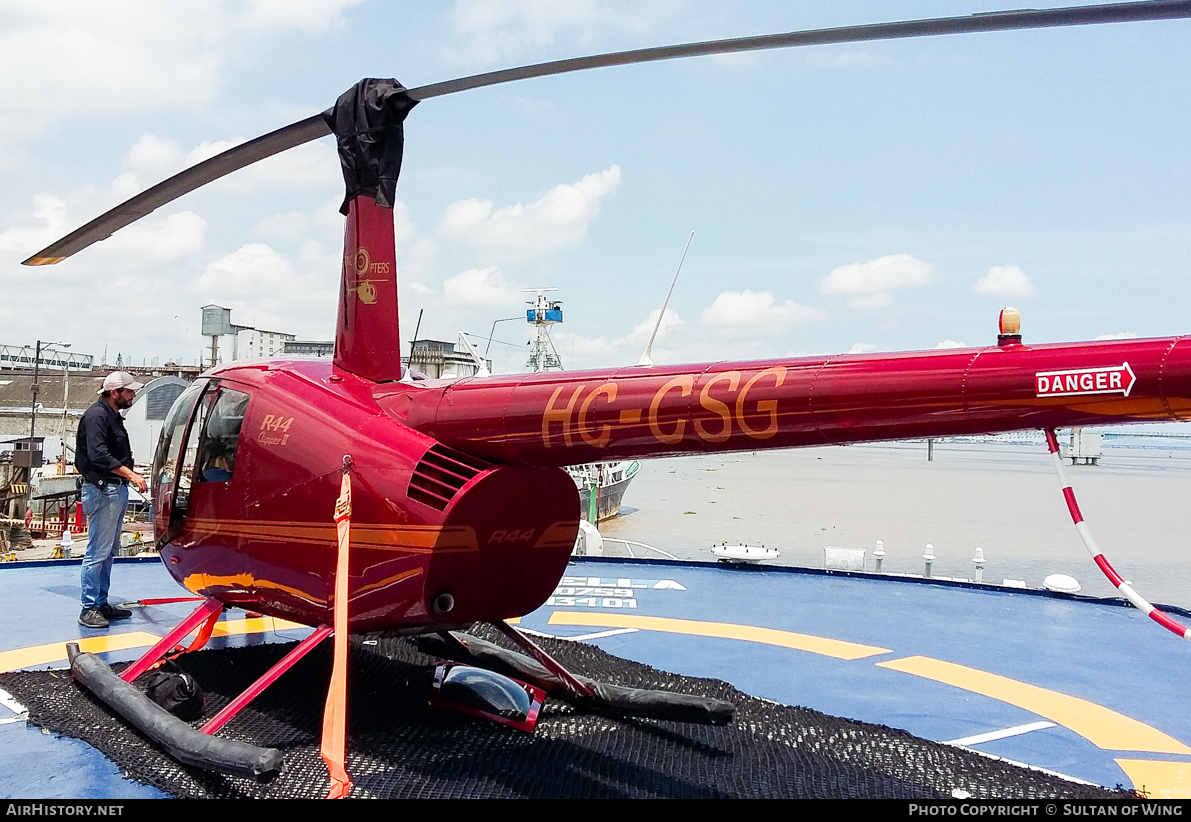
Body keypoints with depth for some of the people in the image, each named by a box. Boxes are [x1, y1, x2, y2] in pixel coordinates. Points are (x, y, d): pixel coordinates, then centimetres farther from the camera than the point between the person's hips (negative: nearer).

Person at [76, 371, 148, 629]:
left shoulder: (113, 416, 19)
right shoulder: (96, 415, -11)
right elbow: (98, 455, -22)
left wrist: (132, 476, 14)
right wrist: (131, 474, -25)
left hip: (117, 490, 10)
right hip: (102, 490, -10)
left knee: (109, 551, 14)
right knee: (98, 552, -7)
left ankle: (102, 604, 22)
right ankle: (89, 609, -2)